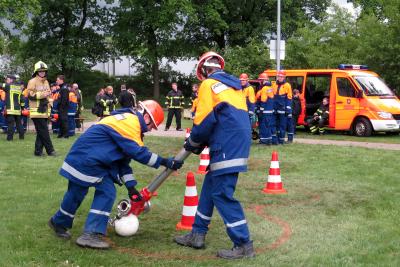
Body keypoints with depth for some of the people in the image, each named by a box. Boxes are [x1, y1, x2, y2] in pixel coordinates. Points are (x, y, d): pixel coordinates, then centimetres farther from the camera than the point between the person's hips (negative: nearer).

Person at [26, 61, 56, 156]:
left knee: (41, 132, 9)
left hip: (44, 111, 8)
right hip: (36, 112, -8)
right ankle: (50, 150, -4)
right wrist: (41, 94, -19)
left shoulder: (46, 82, 18)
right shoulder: (32, 82, -7)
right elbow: (30, 95, -15)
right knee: (44, 132, -8)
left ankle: (38, 151, 15)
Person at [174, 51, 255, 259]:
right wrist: (202, 142, 22)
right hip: (238, 144, 9)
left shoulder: (209, 84, -2)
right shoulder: (234, 85, 22)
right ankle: (198, 234, 24)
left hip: (226, 148, -9)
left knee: (222, 194, -6)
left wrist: (194, 142, 8)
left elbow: (205, 120, -10)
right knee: (210, 187, 17)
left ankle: (243, 245, -4)